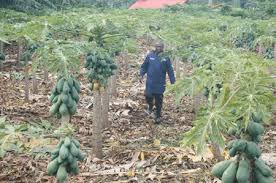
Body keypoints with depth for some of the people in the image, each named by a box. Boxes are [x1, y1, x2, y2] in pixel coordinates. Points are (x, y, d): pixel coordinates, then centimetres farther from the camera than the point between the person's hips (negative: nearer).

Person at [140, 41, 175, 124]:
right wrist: (141, 75, -6)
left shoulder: (166, 58, -1)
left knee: (158, 100, 5)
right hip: (150, 82, 1)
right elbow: (144, 66, 8)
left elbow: (170, 70, 2)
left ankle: (158, 116, 22)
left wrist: (172, 82, -1)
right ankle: (150, 106, 34)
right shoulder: (150, 56, 0)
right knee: (148, 96, -1)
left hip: (160, 83, -1)